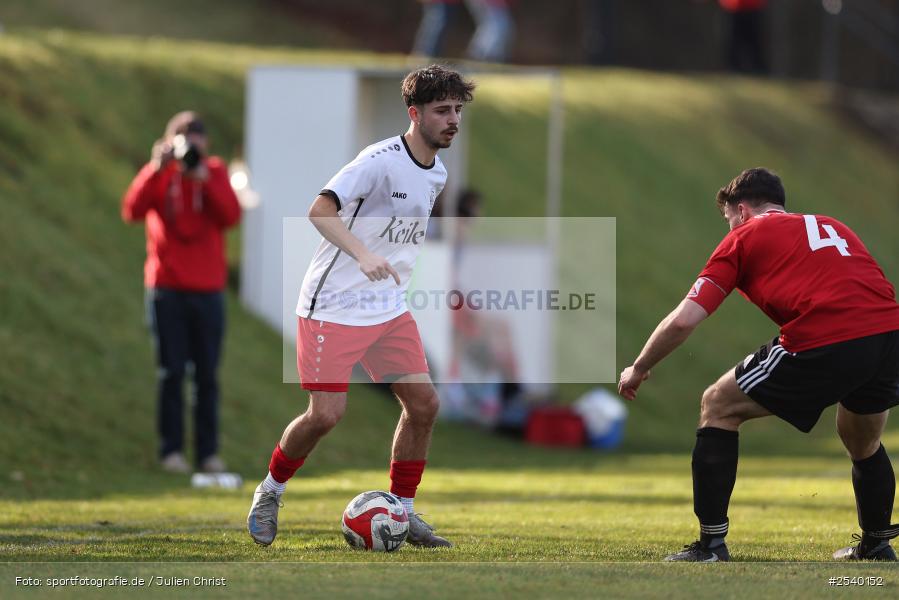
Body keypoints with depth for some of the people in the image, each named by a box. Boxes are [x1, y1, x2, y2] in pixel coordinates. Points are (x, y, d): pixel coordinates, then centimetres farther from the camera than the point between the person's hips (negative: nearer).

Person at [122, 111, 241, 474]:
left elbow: (231, 216, -10)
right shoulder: (159, 175, 2)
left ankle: (208, 451, 5)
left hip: (207, 290, 1)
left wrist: (204, 178, -19)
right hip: (167, 289, -1)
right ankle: (171, 449, 2)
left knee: (207, 374, 1)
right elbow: (132, 211, -15)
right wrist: (157, 169, -23)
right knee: (171, 372, -2)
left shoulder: (215, 173, 6)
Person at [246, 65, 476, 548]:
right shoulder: (381, 160, -19)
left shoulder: (436, 174, 8)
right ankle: (269, 493, 14)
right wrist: (363, 256, -44)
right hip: (333, 308, -8)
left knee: (424, 404, -2)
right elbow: (320, 211, -31)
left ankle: (402, 512, 11)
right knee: (326, 414, -11)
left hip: (389, 309, 8)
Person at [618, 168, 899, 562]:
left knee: (718, 406, 14)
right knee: (864, 444, 35)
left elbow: (684, 320, 10)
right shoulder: (835, 228, 31)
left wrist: (638, 370, 24)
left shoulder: (744, 237, 16)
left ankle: (712, 543, 11)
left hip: (823, 344, -5)